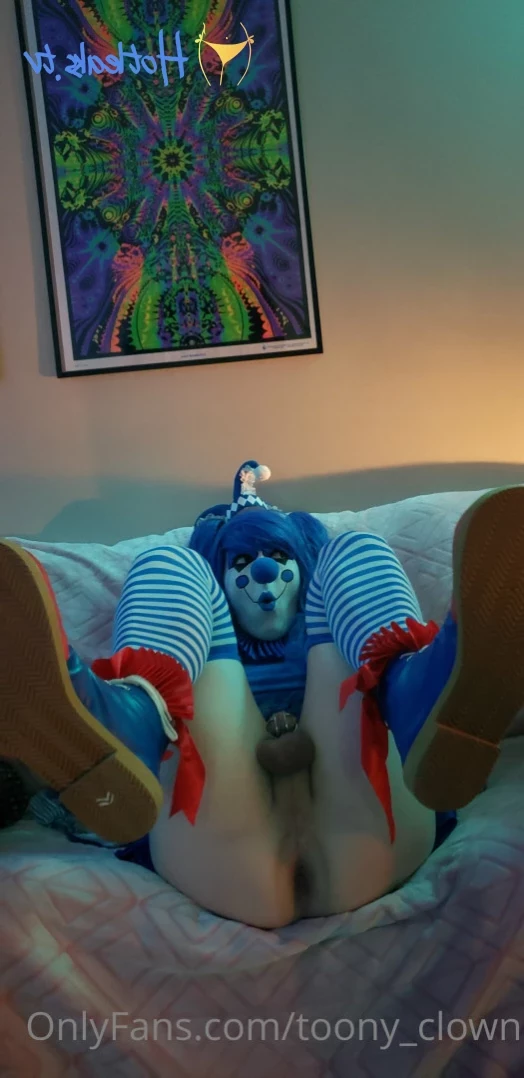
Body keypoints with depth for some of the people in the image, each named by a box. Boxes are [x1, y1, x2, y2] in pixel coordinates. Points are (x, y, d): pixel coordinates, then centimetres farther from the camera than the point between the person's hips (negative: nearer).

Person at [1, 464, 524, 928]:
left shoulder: (329, 644, 36)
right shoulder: (208, 657, 35)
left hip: (356, 844, 1)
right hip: (228, 865, 0)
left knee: (355, 553, 2)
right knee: (168, 565, 1)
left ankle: (417, 686, -34)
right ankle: (115, 732, -33)